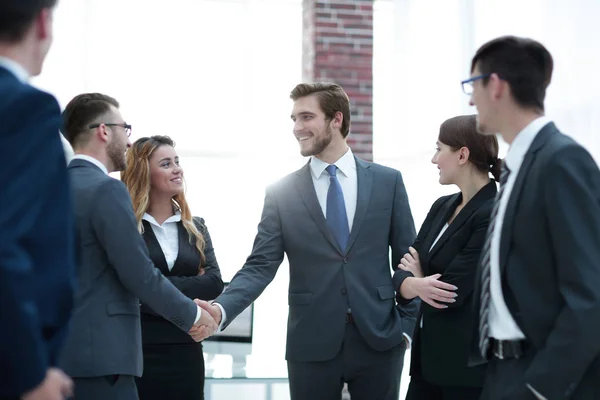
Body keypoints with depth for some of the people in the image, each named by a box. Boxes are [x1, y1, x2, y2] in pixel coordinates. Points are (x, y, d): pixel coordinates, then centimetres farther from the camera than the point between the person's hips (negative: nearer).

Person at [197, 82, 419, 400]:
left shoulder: (387, 181, 4)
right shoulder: (282, 193, 2)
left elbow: (407, 258, 6)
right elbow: (260, 266, -3)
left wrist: (407, 325, 0)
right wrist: (221, 308, -19)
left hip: (379, 338, 0)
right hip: (312, 344, 0)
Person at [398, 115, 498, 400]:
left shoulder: (495, 216, -16)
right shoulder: (442, 207, 10)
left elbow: (452, 293, -20)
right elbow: (405, 270, 6)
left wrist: (418, 280, 0)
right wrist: (416, 286, -17)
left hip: (471, 363, -7)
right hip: (427, 354, 7)